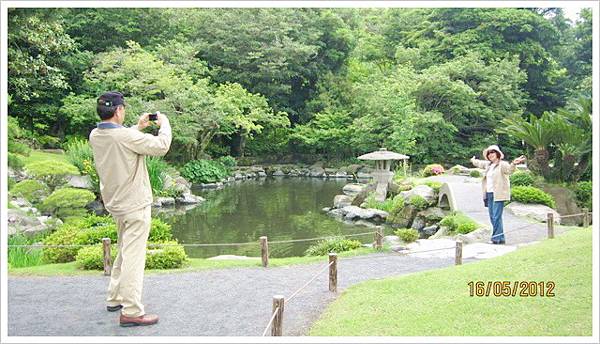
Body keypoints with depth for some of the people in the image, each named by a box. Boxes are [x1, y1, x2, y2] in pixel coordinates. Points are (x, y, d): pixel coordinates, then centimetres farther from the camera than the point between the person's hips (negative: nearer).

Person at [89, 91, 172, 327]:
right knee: (133, 257, -4)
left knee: (124, 251, 23)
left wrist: (138, 128, 21)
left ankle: (114, 299, 33)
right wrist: (164, 124, -3)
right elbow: (160, 147, -18)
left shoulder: (95, 136, 2)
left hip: (115, 203, 9)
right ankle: (131, 312, 0)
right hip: (135, 204, -9)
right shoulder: (126, 135, -23)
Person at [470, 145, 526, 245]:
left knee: (496, 217, -10)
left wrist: (513, 164, -51)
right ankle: (498, 238, 20)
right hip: (489, 194, 9)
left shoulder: (502, 164, -10)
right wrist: (474, 161, 56)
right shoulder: (488, 165, 17)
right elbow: (480, 163, 38)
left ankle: (498, 238, -4)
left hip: (498, 195, -9)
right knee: (492, 217, 11)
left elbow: (509, 169, -31)